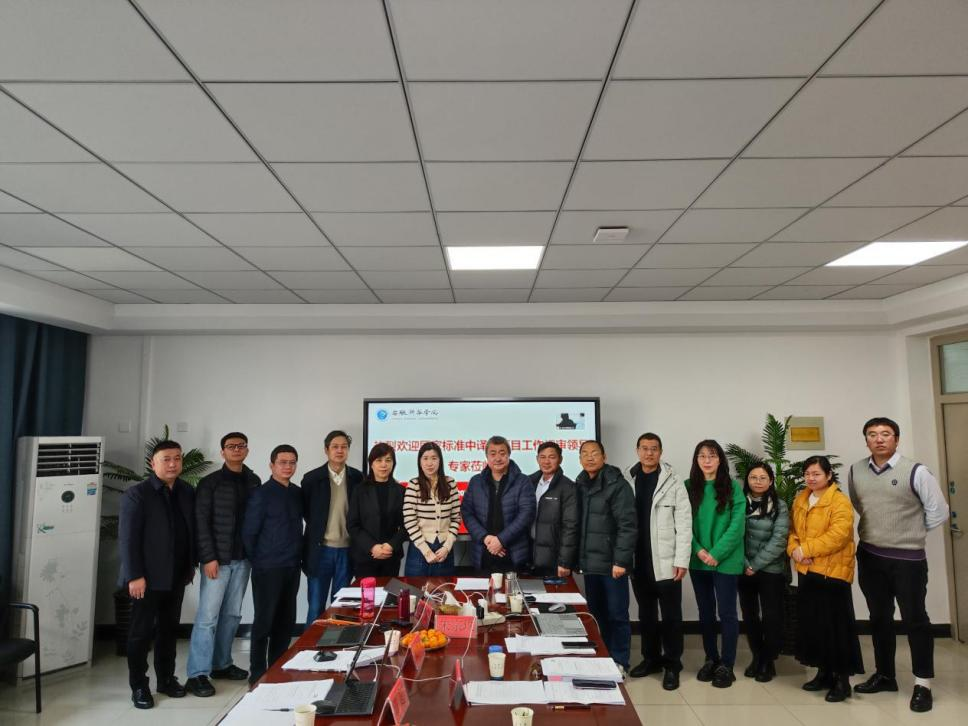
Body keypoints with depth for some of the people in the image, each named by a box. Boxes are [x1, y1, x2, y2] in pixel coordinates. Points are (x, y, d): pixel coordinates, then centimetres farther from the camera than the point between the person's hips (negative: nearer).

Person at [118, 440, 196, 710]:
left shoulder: (188, 493, 5)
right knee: (141, 632, 6)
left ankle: (166, 679, 27)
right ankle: (139, 686, 19)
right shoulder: (137, 494, -9)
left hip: (177, 576, 5)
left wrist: (192, 564, 9)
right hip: (148, 577, -5)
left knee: (169, 629, 14)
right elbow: (127, 538, -12)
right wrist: (134, 576, -16)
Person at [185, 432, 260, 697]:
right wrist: (209, 558, -14)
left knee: (232, 614, 12)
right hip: (218, 559, -4)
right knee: (208, 616, -3)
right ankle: (197, 675, 4)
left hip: (243, 558, 5)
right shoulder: (210, 482, -5)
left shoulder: (254, 482, 7)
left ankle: (221, 664, 25)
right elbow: (201, 523, -8)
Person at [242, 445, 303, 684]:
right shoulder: (261, 494, -10)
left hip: (292, 567, 5)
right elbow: (249, 532, -8)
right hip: (268, 568, -5)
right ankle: (258, 672, 17)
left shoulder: (298, 493, 7)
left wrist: (298, 555, 10)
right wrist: (257, 561, -1)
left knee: (286, 620, 12)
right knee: (264, 620, 3)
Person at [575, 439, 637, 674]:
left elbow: (627, 526, -15)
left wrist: (621, 560, -18)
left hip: (611, 562, -6)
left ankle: (619, 662, 19)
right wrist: (576, 558, 8)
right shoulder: (580, 485, 8)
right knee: (596, 614, 15)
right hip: (589, 562, 6)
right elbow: (576, 524, 11)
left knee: (617, 615, 4)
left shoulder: (617, 485, -11)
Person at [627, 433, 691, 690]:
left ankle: (672, 665, 20)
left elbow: (684, 523, -8)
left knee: (671, 616, 7)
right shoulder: (628, 480, 2)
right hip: (638, 561, 3)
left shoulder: (673, 481, -6)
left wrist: (682, 560, -11)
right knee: (646, 614, 16)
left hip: (666, 561, -3)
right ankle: (651, 658, 30)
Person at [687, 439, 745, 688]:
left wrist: (716, 554, -15)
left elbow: (737, 525, -10)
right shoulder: (689, 487, 2)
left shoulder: (733, 488, -5)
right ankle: (711, 659, 27)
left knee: (726, 613, 3)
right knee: (705, 612, 13)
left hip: (726, 561, -3)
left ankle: (726, 665, 15)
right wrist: (699, 550, -12)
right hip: (698, 561, 3)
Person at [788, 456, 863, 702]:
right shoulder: (800, 500, 11)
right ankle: (824, 672, 26)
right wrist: (794, 549, -8)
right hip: (806, 571, 7)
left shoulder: (840, 501, -11)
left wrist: (806, 549, -20)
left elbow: (837, 535, -21)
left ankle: (842, 679, 11)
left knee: (836, 625, 0)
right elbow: (793, 530, 13)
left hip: (833, 571, -7)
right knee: (813, 623, 12)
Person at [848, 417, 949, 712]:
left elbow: (938, 511, -5)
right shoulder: (855, 472, 2)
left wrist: (911, 533, 4)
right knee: (879, 618, 15)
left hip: (907, 558, -4)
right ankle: (884, 675, 29)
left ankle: (923, 684, 16)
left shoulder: (915, 471, -11)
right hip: (869, 556, 5)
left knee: (914, 619, 4)